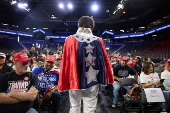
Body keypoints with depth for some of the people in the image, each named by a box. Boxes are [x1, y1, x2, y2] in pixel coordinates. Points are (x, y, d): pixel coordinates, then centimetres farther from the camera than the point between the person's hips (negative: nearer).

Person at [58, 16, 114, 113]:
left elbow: (65, 63, -7)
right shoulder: (98, 41, -4)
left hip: (75, 80, 0)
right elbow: (105, 62, 1)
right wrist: (109, 79, 14)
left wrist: (63, 83, 2)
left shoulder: (70, 40, -7)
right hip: (93, 81, 0)